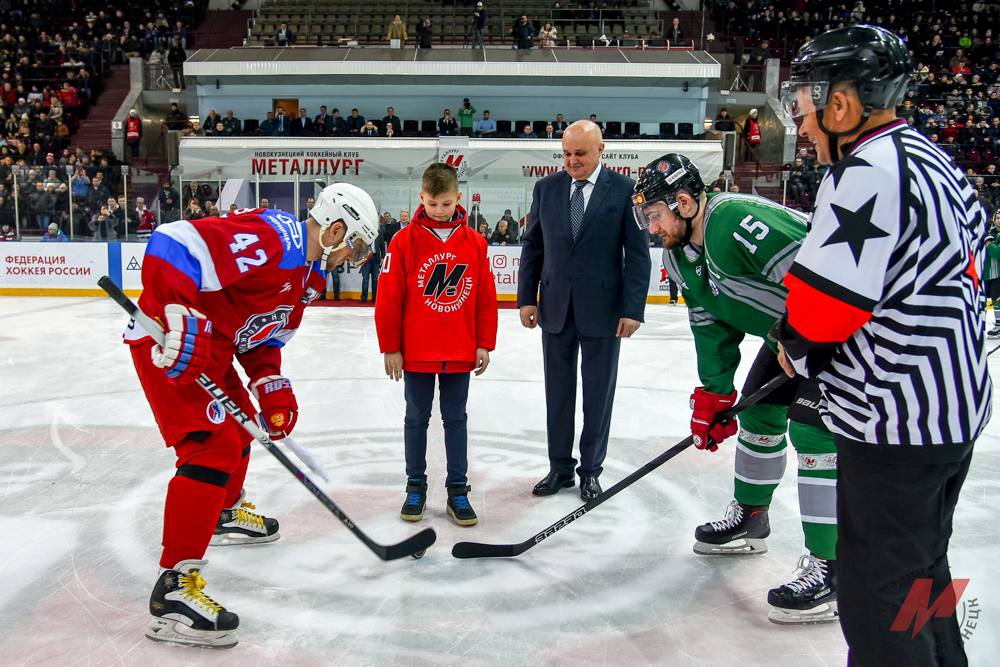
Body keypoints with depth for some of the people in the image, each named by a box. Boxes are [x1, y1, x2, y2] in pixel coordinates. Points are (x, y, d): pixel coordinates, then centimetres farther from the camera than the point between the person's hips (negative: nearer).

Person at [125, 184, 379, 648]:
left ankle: (225, 514, 52)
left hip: (214, 348, 11)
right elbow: (173, 244, -32)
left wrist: (272, 387, 6)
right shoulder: (273, 239, -23)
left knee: (240, 423, 26)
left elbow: (263, 336, 19)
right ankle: (175, 588, -14)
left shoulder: (310, 271, 11)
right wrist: (175, 319, -37)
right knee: (215, 445, -18)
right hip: (172, 344, -11)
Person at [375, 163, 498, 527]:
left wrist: (484, 344, 2)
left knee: (456, 418, 11)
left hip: (461, 352, 2)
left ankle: (457, 489, 20)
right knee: (417, 418, 11)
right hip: (416, 352, -1)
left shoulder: (475, 243, 0)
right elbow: (389, 298, -5)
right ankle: (416, 487, 24)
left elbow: (486, 297, 4)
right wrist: (390, 347, -5)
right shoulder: (404, 241, -6)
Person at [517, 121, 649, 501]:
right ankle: (560, 468, 25)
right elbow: (532, 246, 10)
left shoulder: (624, 190, -4)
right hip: (555, 308, 3)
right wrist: (527, 297, 4)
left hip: (602, 310, -3)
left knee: (599, 394, 8)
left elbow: (637, 253, -5)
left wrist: (633, 309, -11)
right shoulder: (546, 188, 6)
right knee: (557, 391, 11)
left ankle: (590, 470, 23)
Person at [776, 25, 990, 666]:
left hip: (897, 426, -10)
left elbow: (819, 307, -23)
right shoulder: (936, 162, 12)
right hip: (959, 406, 10)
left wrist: (795, 347, 0)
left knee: (876, 593, 1)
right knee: (922, 568, 25)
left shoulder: (867, 174, -20)